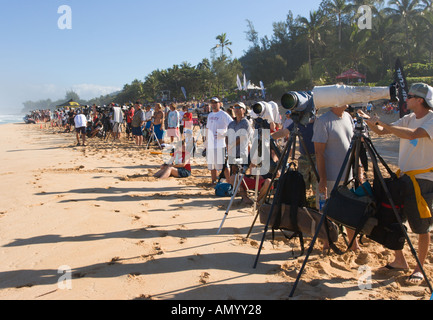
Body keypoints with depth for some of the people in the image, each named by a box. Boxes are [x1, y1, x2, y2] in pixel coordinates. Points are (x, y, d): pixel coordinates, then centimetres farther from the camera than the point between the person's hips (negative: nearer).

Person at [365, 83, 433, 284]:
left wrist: (382, 123, -31)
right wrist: (372, 123, -13)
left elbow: (412, 134, -31)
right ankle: (400, 261, 23)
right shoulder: (409, 119, 9)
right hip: (404, 177, 7)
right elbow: (381, 131, 6)